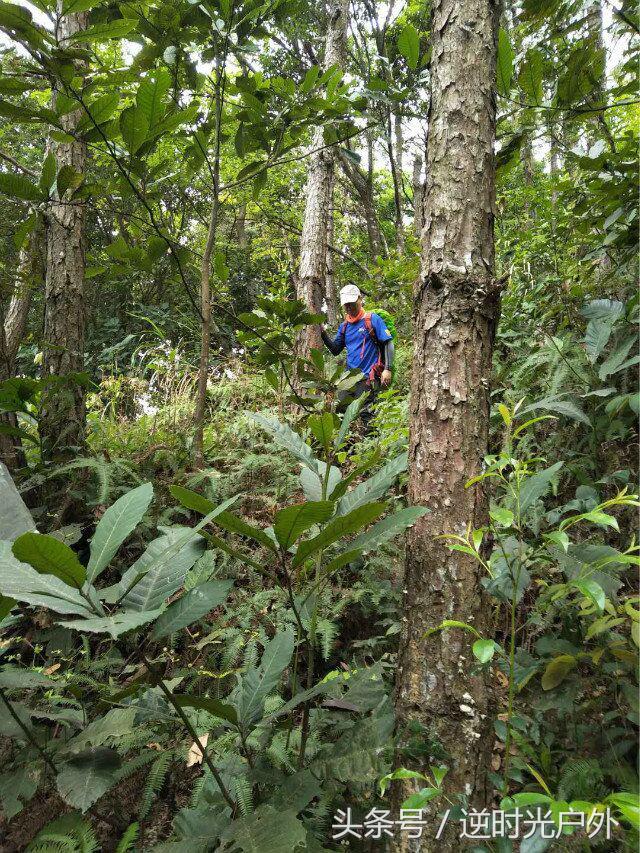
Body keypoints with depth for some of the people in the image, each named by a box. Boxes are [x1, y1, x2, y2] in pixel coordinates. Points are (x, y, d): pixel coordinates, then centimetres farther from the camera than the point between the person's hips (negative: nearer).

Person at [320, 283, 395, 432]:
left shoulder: (373, 319, -3)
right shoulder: (344, 326, 14)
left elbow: (388, 344, -6)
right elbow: (335, 350, 16)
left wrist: (387, 369, -16)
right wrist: (323, 334, 2)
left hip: (368, 377, -6)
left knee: (365, 414, -6)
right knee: (340, 410, 8)